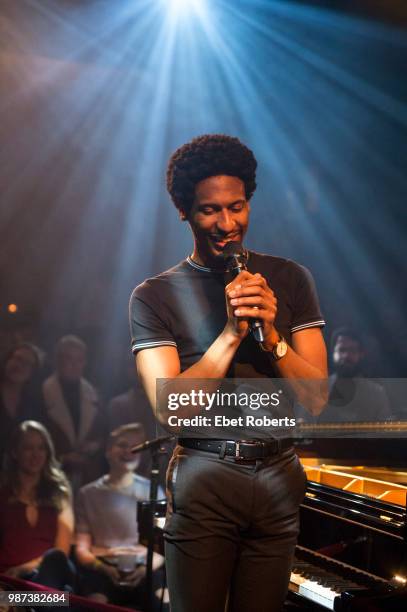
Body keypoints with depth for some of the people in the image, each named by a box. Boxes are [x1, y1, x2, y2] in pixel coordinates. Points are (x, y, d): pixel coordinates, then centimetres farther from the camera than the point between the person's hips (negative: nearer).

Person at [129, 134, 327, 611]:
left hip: (280, 480, 3)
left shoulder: (289, 279, 2)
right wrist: (232, 333, -22)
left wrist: (272, 337, -18)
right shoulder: (154, 296, -4)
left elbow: (316, 400, -1)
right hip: (203, 482, -2)